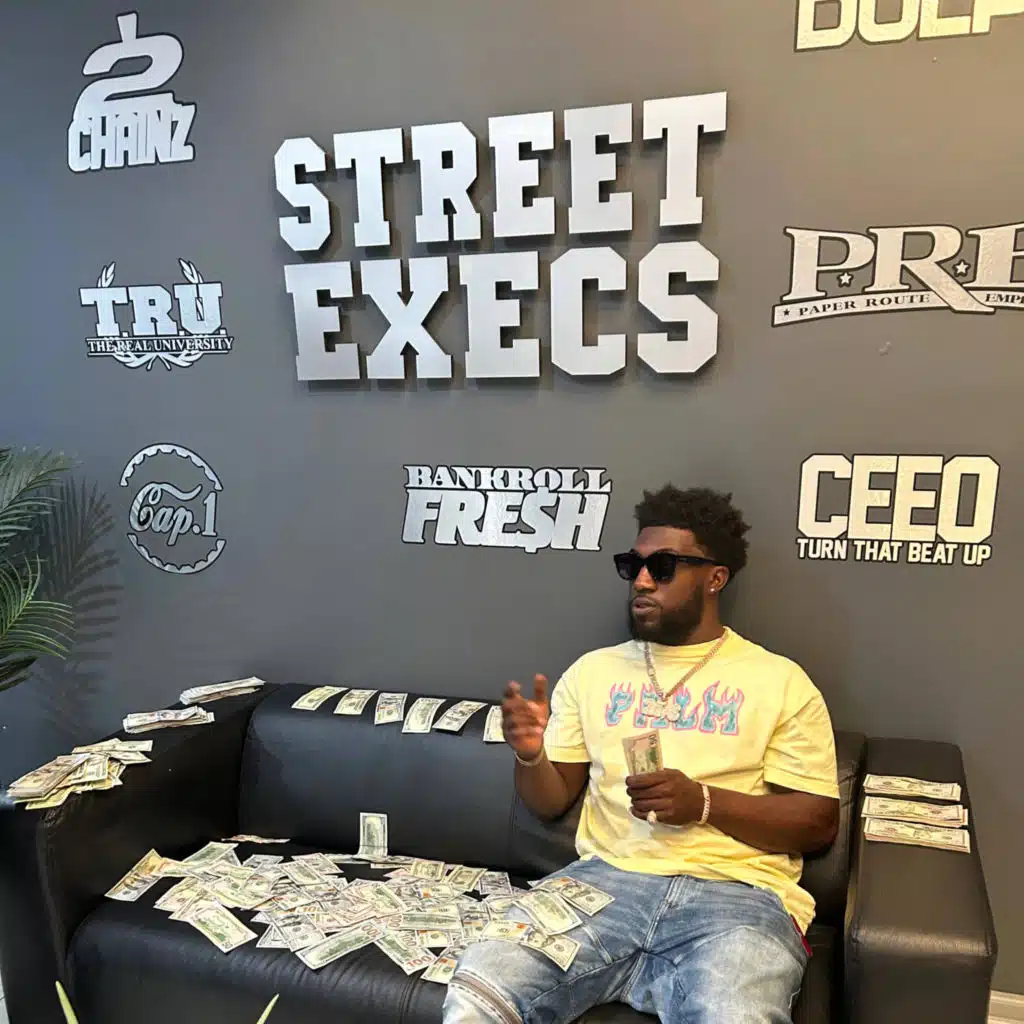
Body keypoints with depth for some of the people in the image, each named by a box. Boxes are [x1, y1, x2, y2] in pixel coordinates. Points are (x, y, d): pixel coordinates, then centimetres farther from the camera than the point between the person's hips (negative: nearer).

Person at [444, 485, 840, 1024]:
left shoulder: (780, 681, 6)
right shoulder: (593, 670, 14)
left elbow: (819, 822, 2)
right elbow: (551, 802, 15)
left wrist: (704, 802, -12)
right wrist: (530, 755, -8)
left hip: (734, 893, -1)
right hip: (606, 879, 2)